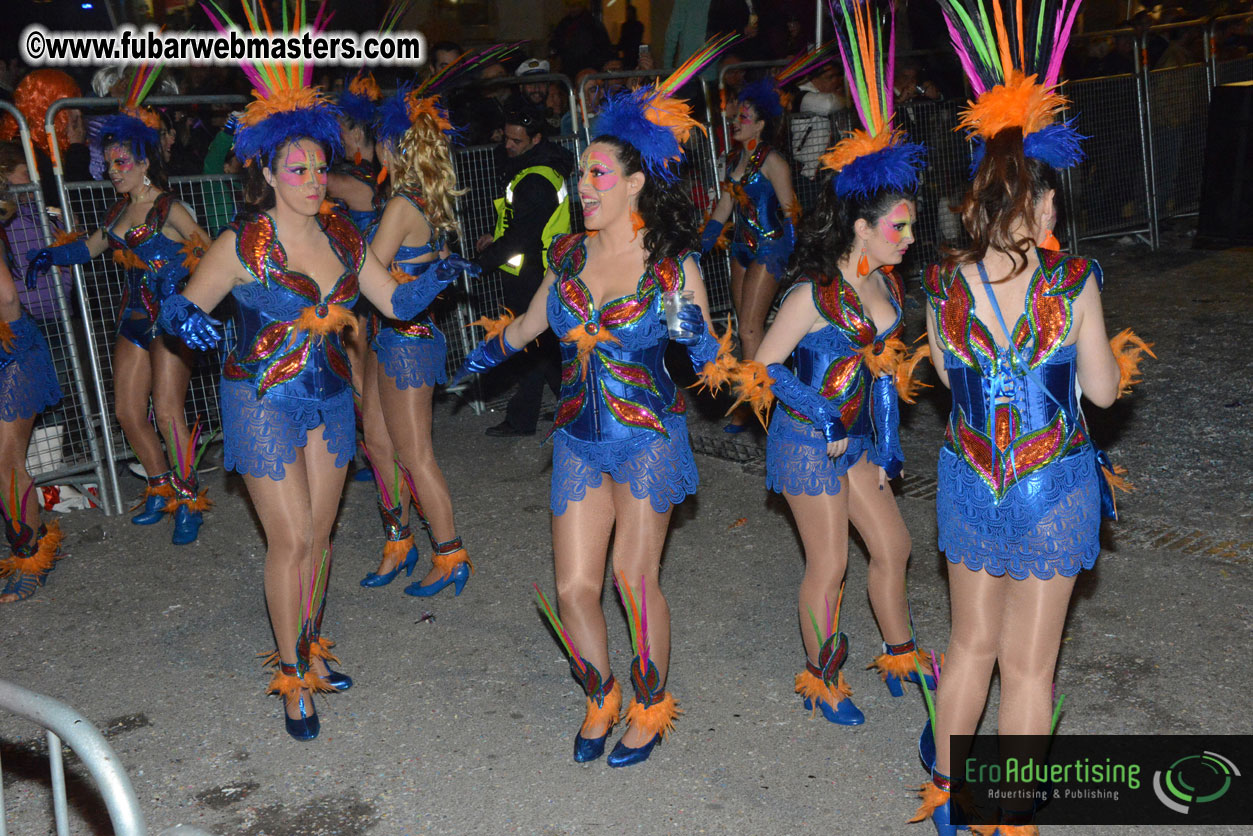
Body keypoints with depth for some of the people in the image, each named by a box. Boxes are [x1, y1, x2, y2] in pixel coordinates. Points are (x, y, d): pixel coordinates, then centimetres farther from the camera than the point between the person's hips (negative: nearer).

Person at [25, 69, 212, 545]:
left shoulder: (168, 208, -9)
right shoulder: (120, 210, 13)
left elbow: (206, 251, -16)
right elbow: (91, 246, 23)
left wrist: (176, 272, -32)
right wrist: (53, 255, 9)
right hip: (135, 316, 8)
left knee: (167, 411, -12)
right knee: (127, 410, 8)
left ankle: (189, 500, 0)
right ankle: (161, 488, 24)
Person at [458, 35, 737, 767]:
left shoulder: (674, 265, -7)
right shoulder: (568, 255, 5)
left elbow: (706, 350, 0)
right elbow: (531, 323, 22)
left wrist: (699, 339, -22)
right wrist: (486, 354, 31)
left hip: (648, 437, -4)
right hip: (579, 438, 4)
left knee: (635, 577, -2)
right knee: (574, 585, 3)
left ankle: (652, 708, 22)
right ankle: (601, 699, 29)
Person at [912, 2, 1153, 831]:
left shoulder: (943, 282, -8)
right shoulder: (1072, 281, -16)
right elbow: (1104, 390, -5)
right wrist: (1118, 350, 17)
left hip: (970, 482, 3)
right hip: (1053, 490, -3)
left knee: (972, 643, 22)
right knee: (1028, 662, 12)